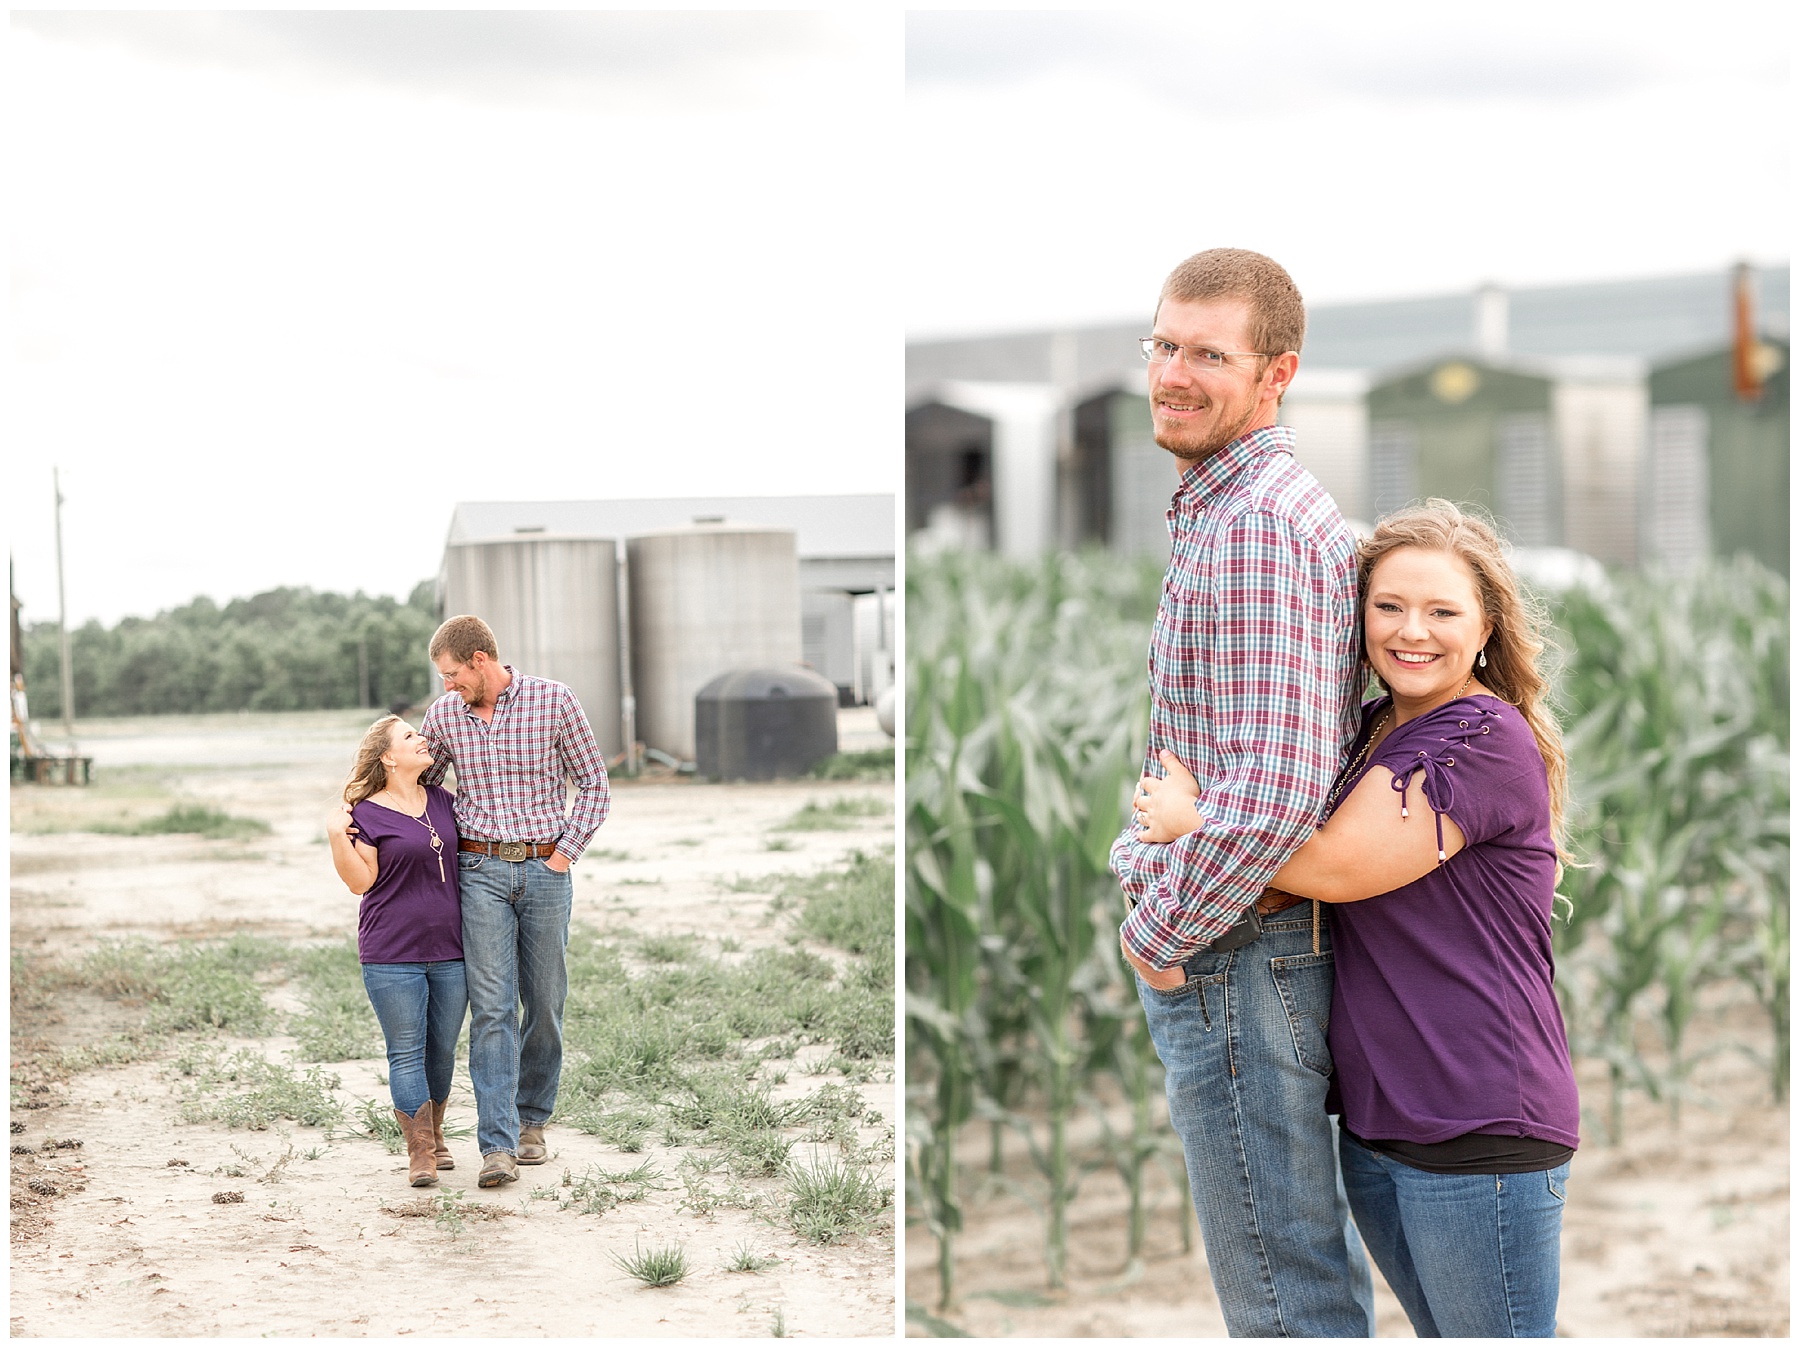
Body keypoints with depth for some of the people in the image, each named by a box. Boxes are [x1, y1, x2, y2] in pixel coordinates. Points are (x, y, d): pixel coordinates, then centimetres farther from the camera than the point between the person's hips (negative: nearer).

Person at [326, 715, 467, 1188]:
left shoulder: (441, 801, 11)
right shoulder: (368, 814, -5)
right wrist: (338, 838, -21)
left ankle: (434, 1135, 27)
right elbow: (360, 881, -9)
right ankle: (419, 1152, 0)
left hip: (449, 951, 5)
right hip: (392, 954, -5)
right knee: (406, 1051, -3)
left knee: (442, 1050, 10)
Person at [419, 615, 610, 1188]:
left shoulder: (554, 700, -2)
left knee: (545, 1002, 6)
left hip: (545, 868, -1)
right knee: (491, 1006, -9)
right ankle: (498, 1146, -13)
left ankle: (531, 1119, 25)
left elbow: (593, 783, 3)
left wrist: (565, 853, -4)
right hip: (480, 871, 1)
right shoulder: (444, 715, 5)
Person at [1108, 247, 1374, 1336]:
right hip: (1264, 944, 11)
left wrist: (1162, 931, -16)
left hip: (1234, 956, -11)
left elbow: (1277, 787, -28)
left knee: (1283, 1291, -4)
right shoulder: (1255, 509, 15)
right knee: (1312, 1257, 20)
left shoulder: (1255, 524, -19)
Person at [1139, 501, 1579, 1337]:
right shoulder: (1371, 732, 14)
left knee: (1494, 1334, 0)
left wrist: (1186, 815, -7)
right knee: (1440, 1333, 17)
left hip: (1480, 1133, -9)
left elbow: (1338, 866, -18)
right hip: (1373, 1115, 9)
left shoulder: (1488, 740, -13)